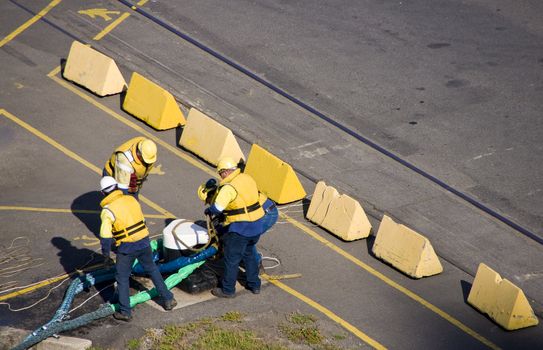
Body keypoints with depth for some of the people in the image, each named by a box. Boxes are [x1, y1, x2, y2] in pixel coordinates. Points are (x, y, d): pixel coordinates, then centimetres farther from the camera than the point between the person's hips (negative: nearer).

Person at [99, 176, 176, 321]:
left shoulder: (108, 211, -14)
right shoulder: (131, 199, 2)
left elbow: (105, 236, -15)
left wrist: (106, 255, -3)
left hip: (126, 248, -4)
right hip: (144, 242, 5)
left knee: (122, 278, 11)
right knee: (152, 270, 23)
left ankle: (125, 312, 14)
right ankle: (168, 299, 28)